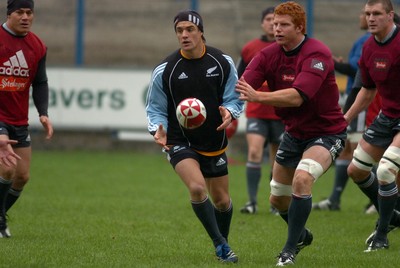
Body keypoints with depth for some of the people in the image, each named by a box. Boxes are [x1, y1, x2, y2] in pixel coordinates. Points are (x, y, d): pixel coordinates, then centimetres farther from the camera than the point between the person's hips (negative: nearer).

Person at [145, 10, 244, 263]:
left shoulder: (223, 62, -5)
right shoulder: (165, 70, -11)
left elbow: (235, 98, 1)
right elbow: (155, 108, -2)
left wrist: (229, 112, -22)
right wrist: (158, 128, -23)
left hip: (214, 143, 3)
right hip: (180, 142, -3)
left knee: (221, 200, 12)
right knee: (197, 188, -27)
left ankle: (223, 243, 41)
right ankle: (221, 244, -10)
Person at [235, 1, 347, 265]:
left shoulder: (317, 54, -26)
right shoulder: (269, 54, -7)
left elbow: (297, 96, -38)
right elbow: (244, 85, -19)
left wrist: (257, 96, -48)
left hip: (326, 132, -7)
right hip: (294, 132, 7)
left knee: (302, 179, -32)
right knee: (278, 199, 14)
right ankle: (302, 235, 46)